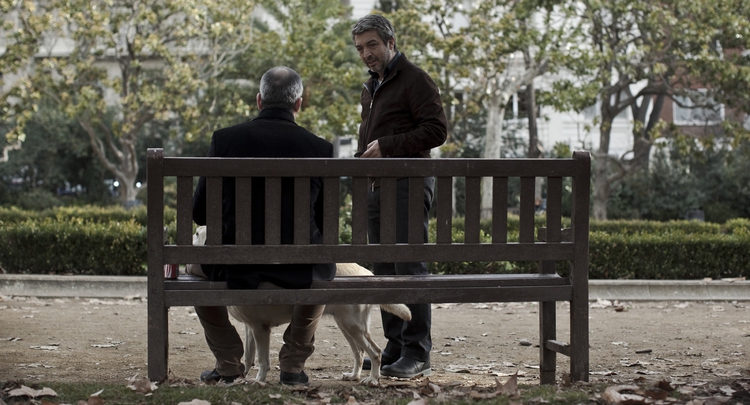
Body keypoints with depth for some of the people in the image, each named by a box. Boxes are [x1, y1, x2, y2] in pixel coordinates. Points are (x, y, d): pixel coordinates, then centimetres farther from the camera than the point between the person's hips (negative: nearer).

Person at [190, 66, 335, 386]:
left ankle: (228, 363, 31)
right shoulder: (320, 149, -5)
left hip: (233, 268, 0)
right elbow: (325, 224, 3)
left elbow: (199, 214, 1)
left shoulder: (225, 140, -6)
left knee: (194, 266, 34)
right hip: (297, 272, 1)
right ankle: (294, 364, 30)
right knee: (323, 269, 37)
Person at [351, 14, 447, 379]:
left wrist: (387, 146, -16)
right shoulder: (370, 89, 22)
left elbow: (437, 130, -14)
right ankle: (395, 347, 14)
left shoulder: (414, 80, -5)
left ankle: (417, 354, -12)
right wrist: (363, 157, 16)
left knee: (410, 266, -12)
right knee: (383, 269, 8)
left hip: (408, 184, -9)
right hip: (376, 185, 9)